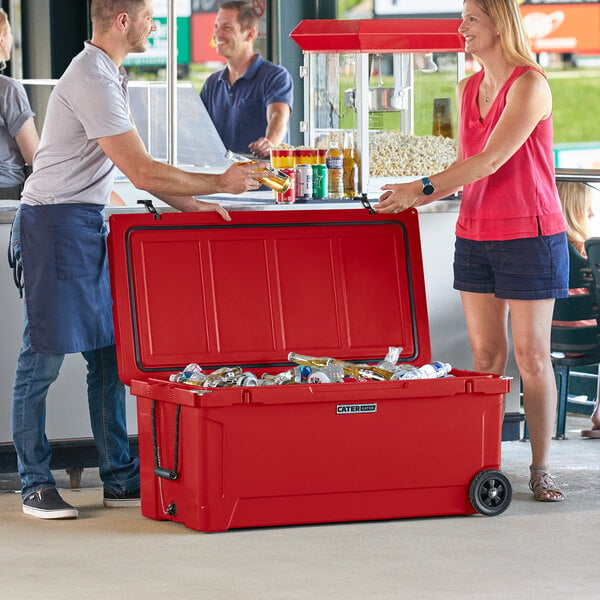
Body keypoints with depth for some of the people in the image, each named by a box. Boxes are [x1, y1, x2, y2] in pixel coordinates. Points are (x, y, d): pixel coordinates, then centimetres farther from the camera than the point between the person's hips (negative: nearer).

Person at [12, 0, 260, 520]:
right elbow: (142, 172, -20)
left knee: (109, 351, 9)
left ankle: (120, 478, 13)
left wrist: (186, 202, 11)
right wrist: (220, 183, -11)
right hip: (56, 223, -10)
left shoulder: (107, 74, 15)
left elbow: (134, 164, 20)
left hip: (89, 223, 10)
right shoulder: (93, 81, -19)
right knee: (45, 355, -3)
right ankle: (35, 483, 4)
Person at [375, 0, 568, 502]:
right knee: (486, 355, 7)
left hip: (529, 235, -7)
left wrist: (424, 187, -20)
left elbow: (492, 160, -21)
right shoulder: (468, 89, 11)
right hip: (474, 234, 7)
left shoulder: (529, 84, -13)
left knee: (531, 355, -1)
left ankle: (541, 468, 6)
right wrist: (416, 199, 2)